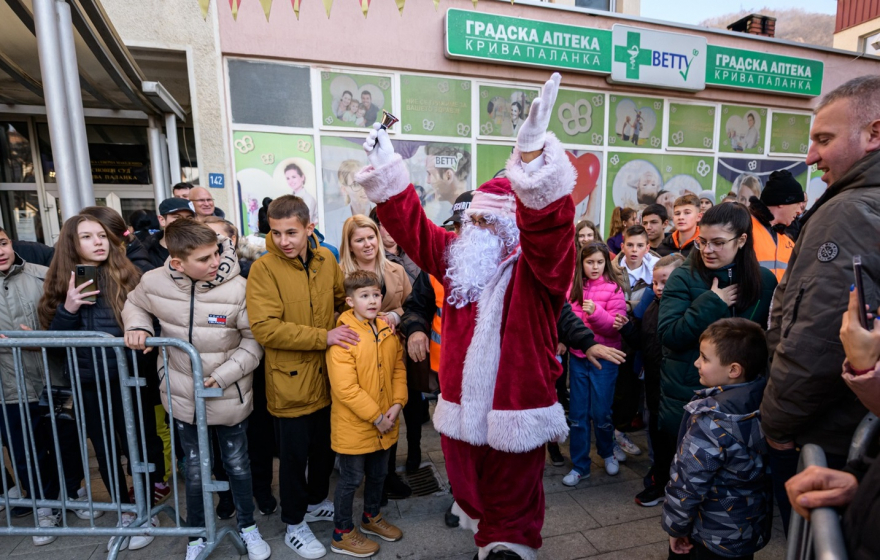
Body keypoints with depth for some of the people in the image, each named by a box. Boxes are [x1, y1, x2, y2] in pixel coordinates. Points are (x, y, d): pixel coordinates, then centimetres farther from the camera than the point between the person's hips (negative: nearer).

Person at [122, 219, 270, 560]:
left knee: (237, 465, 17)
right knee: (195, 470, 18)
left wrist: (224, 375, -18)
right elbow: (135, 305, 13)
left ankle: (248, 527, 42)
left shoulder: (237, 288, -22)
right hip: (183, 396, 2)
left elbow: (254, 339, -12)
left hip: (230, 397, -2)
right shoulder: (154, 282, -12)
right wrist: (137, 327, -8)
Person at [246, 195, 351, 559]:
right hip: (290, 382, -5)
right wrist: (324, 336, -26)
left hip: (326, 377, 5)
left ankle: (316, 502, 49)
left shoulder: (326, 259, -1)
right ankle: (294, 525, 38)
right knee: (295, 454, 14)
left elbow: (342, 301, 13)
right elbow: (265, 328, -24)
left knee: (325, 447, 23)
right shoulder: (263, 269, -16)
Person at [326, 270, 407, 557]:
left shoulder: (388, 331, 0)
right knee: (351, 479, 12)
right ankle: (342, 534, 34)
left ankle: (371, 517, 48)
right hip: (354, 426, -6)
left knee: (378, 474, 24)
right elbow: (345, 388, -24)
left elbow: (398, 368, 5)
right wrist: (376, 417, -20)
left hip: (385, 424, 6)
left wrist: (397, 403, -8)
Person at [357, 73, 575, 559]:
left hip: (514, 411, -6)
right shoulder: (458, 255, 5)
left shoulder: (539, 263, -12)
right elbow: (413, 227, 6)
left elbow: (549, 226, -32)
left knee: (511, 500, 12)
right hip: (462, 407, 7)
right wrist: (385, 170, -1)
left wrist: (532, 150, -47)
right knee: (469, 488, 26)